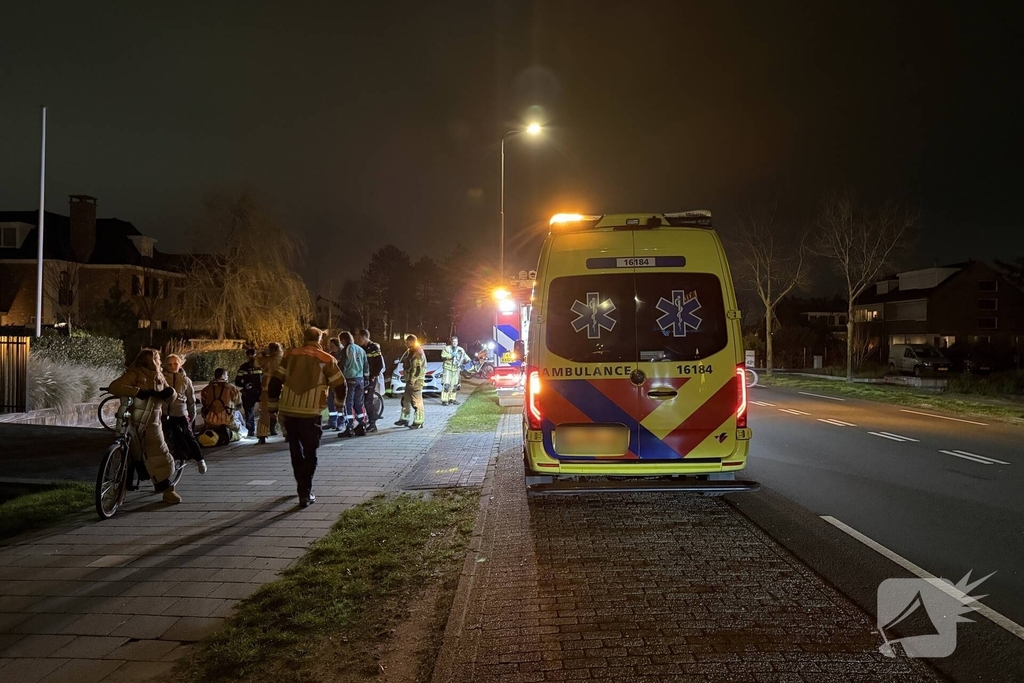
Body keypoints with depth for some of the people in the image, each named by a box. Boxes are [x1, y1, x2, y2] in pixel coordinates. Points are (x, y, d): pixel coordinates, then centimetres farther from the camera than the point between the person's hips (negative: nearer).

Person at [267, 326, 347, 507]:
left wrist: (273, 405, 17)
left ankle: (303, 487, 30)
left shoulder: (290, 355, 9)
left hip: (288, 410, 3)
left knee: (296, 451, 19)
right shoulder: (326, 360, 1)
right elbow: (340, 385, 3)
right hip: (310, 413, -3)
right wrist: (340, 401, 23)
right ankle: (305, 493, -3)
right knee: (309, 453, 6)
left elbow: (275, 382, 7)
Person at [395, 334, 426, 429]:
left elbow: (417, 369, -23)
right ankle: (405, 419, 28)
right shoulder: (411, 351, 15)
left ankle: (418, 422, -2)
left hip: (415, 381, -11)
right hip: (410, 380, 11)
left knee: (416, 401, -7)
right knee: (406, 400, 18)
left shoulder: (417, 353, -18)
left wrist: (412, 380, -22)